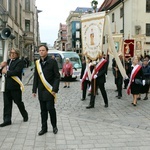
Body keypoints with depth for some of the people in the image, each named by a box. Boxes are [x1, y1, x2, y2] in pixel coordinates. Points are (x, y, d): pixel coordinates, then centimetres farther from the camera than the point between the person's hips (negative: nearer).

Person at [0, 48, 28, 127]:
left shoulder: (19, 62, -7)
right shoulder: (8, 61, 16)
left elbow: (16, 71, -21)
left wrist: (7, 72, -11)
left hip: (15, 86, -6)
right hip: (7, 86, 6)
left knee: (18, 102, 6)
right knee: (7, 103, 6)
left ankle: (25, 115, 30)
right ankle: (7, 120, 13)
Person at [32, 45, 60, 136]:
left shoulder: (52, 61, -6)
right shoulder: (37, 63, 9)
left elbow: (57, 76, -7)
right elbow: (36, 77, 14)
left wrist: (55, 89, -14)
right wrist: (34, 90, 10)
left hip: (49, 90, -5)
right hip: (41, 90, 5)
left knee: (50, 108, -3)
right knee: (43, 110, 10)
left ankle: (54, 126, 18)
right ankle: (44, 128, 20)